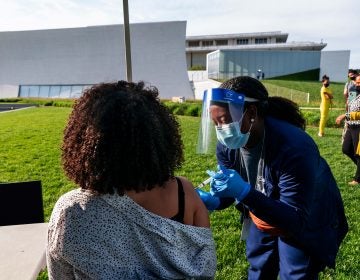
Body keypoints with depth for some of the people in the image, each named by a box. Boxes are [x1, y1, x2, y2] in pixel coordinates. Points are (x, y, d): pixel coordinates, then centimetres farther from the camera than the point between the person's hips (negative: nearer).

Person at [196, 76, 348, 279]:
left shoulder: (294, 147, -38)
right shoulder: (227, 146, -18)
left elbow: (295, 221, -37)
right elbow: (230, 192, -5)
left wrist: (245, 192, -49)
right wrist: (212, 200, -29)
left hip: (306, 228, -5)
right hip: (262, 221, 6)